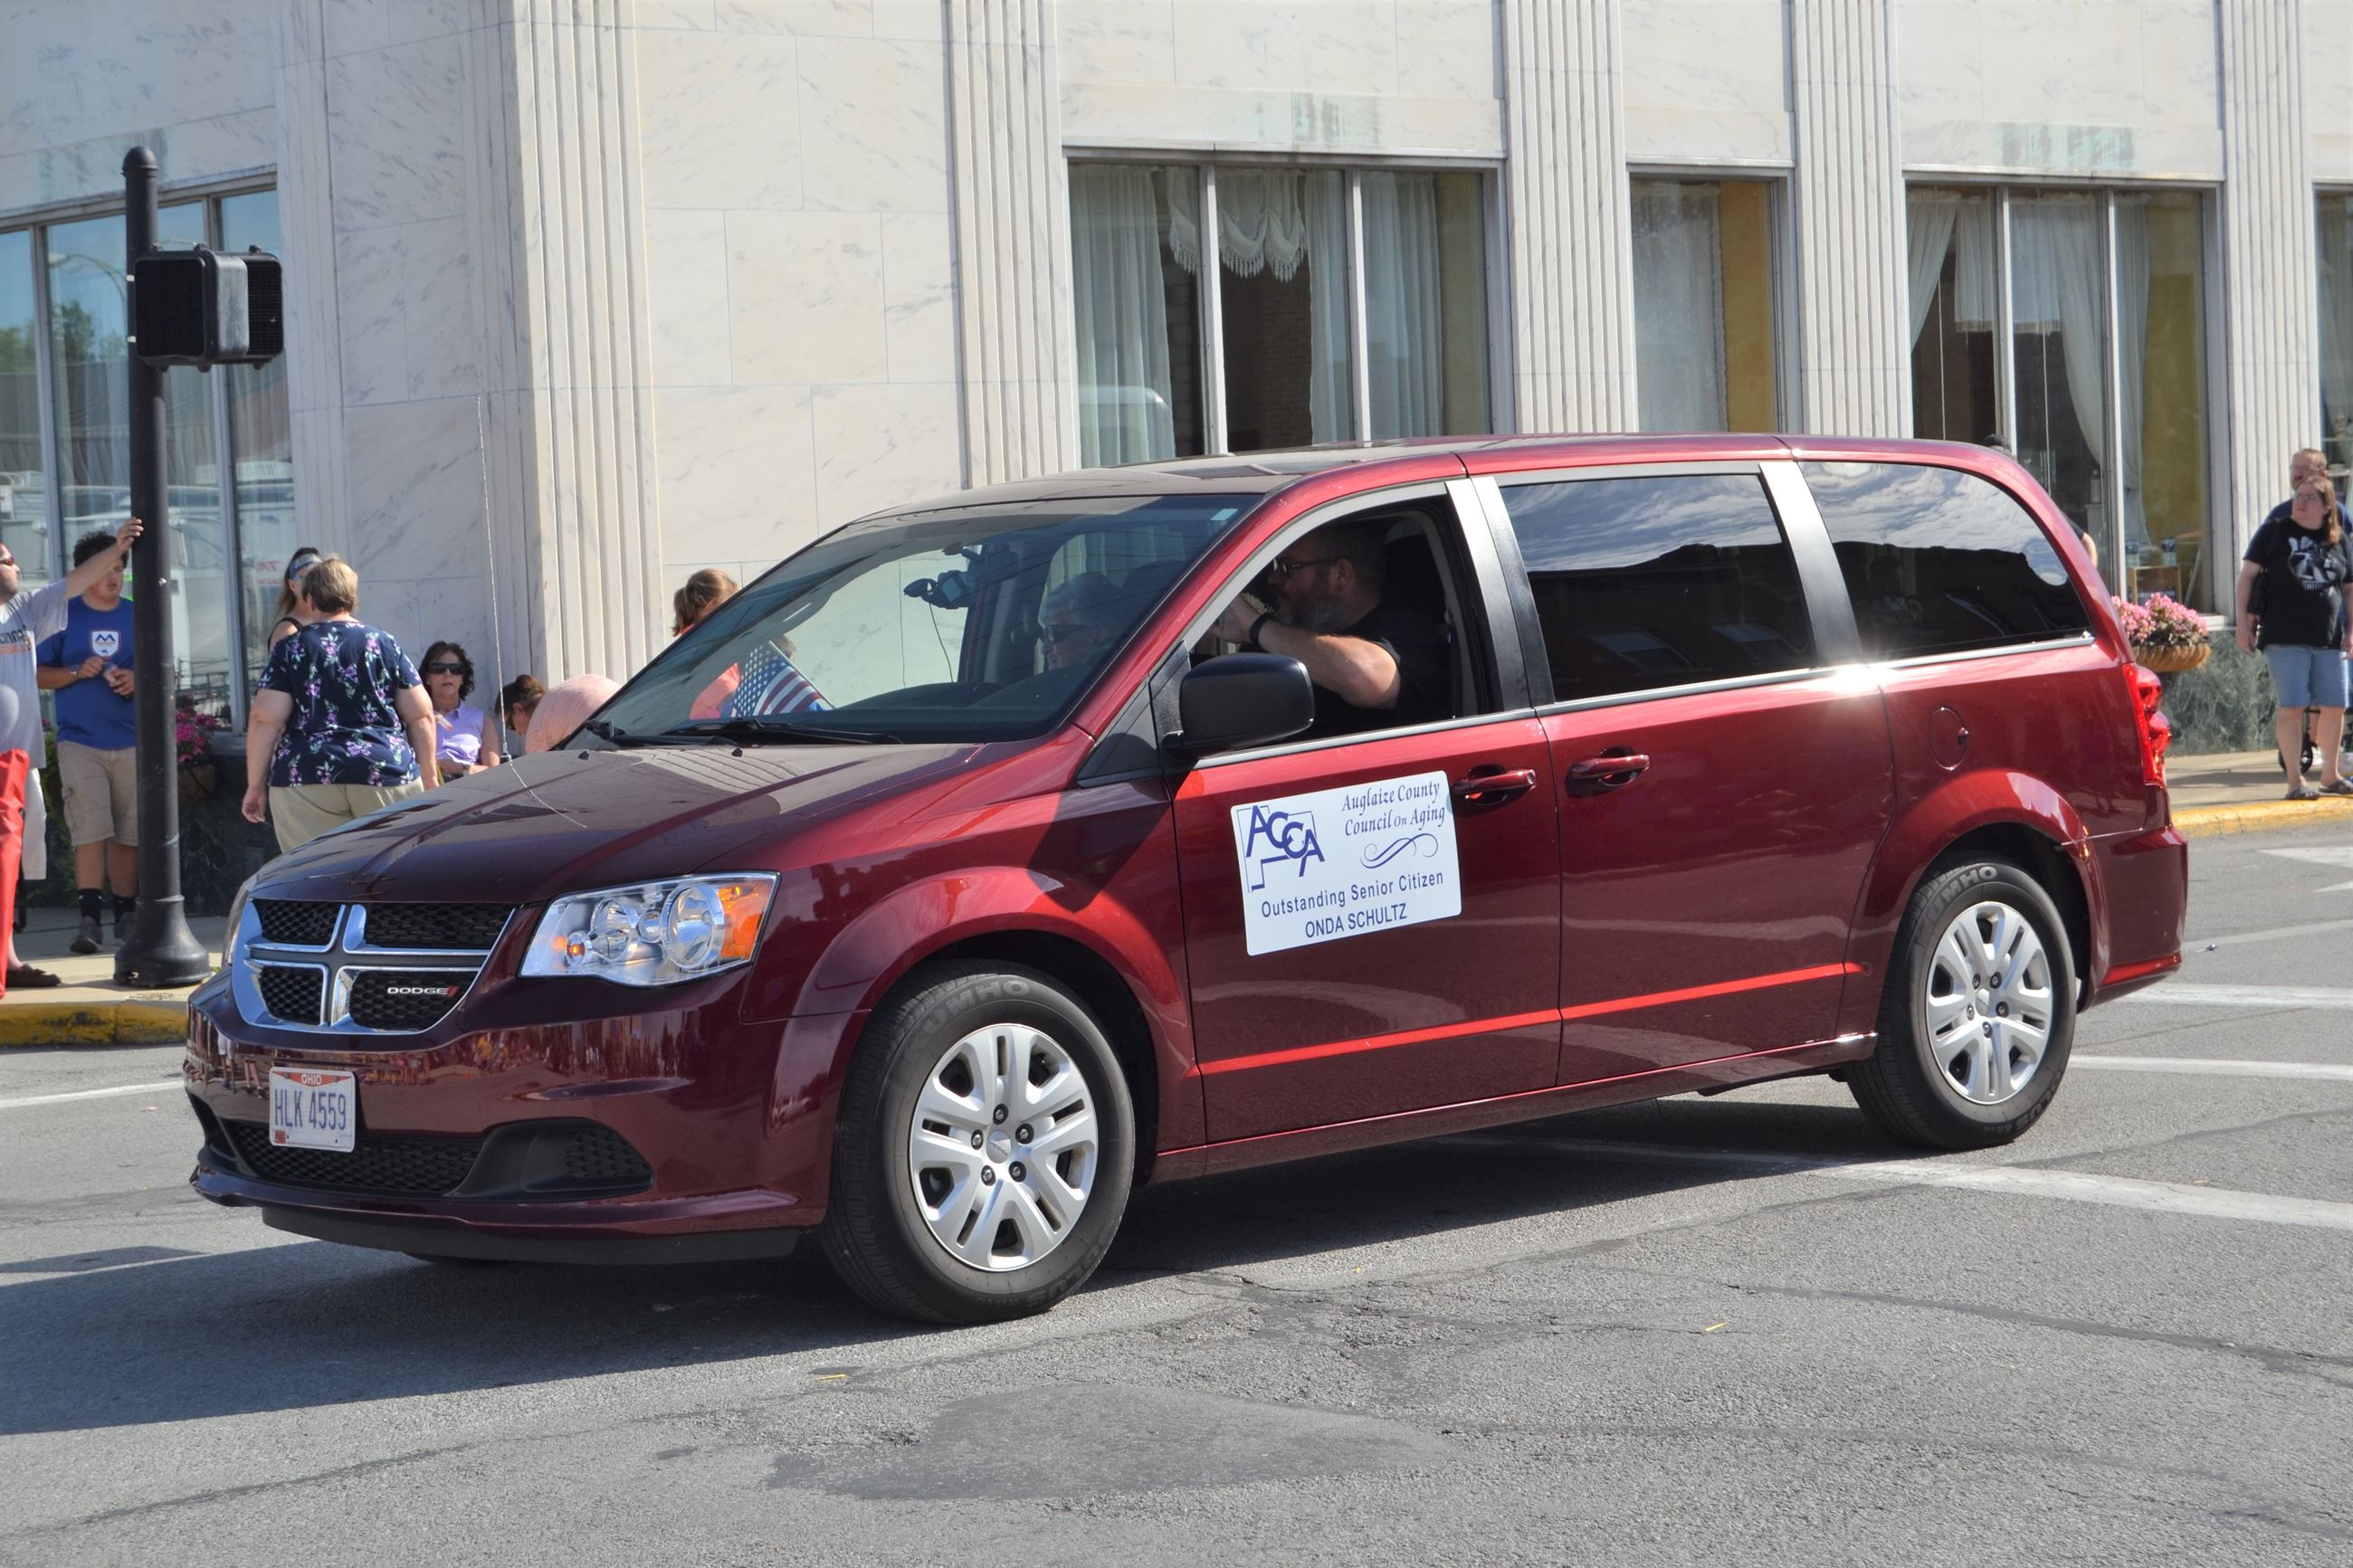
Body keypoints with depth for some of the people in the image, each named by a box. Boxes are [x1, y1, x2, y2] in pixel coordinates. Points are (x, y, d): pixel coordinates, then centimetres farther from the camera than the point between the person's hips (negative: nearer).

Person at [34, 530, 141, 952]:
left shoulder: (136, 617, 8)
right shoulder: (63, 616, 3)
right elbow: (38, 673, 3)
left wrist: (137, 680, -8)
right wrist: (77, 673, -13)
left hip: (131, 741, 3)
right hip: (80, 740, -3)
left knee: (128, 834, 6)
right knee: (90, 831, -12)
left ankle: (125, 914, 16)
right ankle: (89, 918, -16)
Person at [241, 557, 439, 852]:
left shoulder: (289, 650, 5)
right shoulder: (385, 644, 9)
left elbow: (266, 720, -2)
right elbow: (420, 715, 7)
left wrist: (255, 785, 3)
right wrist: (429, 774, 16)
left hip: (306, 782, -1)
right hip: (387, 775, 1)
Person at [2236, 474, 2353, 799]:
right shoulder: (2275, 531, 3)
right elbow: (2247, 574, 3)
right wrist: (2243, 622, -4)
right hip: (2285, 638, -4)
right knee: (2292, 707, -7)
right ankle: (2295, 781, -2)